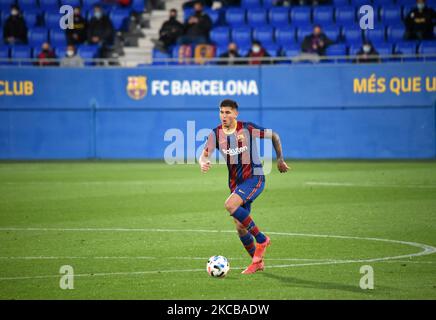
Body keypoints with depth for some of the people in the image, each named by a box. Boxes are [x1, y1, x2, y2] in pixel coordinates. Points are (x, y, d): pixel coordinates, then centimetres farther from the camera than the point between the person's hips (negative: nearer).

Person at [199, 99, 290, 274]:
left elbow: (274, 136, 1)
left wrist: (280, 159, 5)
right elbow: (204, 155, -5)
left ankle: (261, 239, -16)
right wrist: (203, 163, -29)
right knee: (240, 227, 5)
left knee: (230, 205, -29)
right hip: (235, 182, 6)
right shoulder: (216, 134, -1)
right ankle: (257, 261, 24)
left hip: (254, 177, -6)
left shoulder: (248, 128, -12)